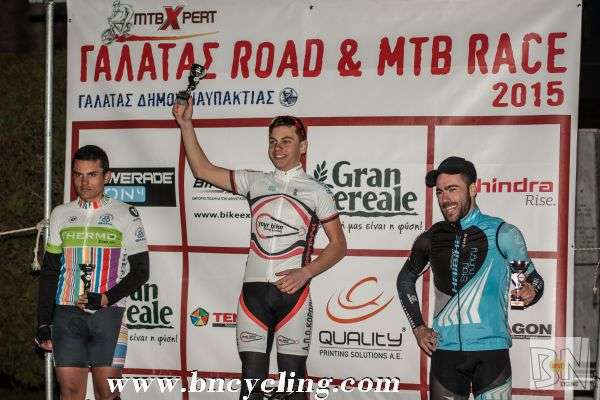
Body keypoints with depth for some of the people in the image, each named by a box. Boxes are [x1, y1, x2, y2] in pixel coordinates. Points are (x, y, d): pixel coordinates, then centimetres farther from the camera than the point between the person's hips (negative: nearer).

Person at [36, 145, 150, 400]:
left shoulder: (125, 214, 2)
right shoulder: (61, 215, 12)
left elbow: (140, 271, 2)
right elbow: (49, 272, 15)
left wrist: (106, 299, -12)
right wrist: (43, 323, 9)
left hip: (109, 314, -3)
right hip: (67, 314, 3)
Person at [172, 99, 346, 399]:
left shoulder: (316, 191, 5)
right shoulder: (255, 182, 12)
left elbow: (338, 244, 4)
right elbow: (202, 169, 12)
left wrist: (305, 272, -10)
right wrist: (186, 124, 5)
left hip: (292, 291, -2)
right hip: (254, 291, 2)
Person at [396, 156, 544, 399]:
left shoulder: (503, 234, -4)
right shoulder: (431, 239, 6)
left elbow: (532, 278, 5)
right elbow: (406, 279, 22)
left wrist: (531, 292, -19)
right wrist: (418, 327, 12)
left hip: (490, 349, -3)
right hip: (445, 351, 3)